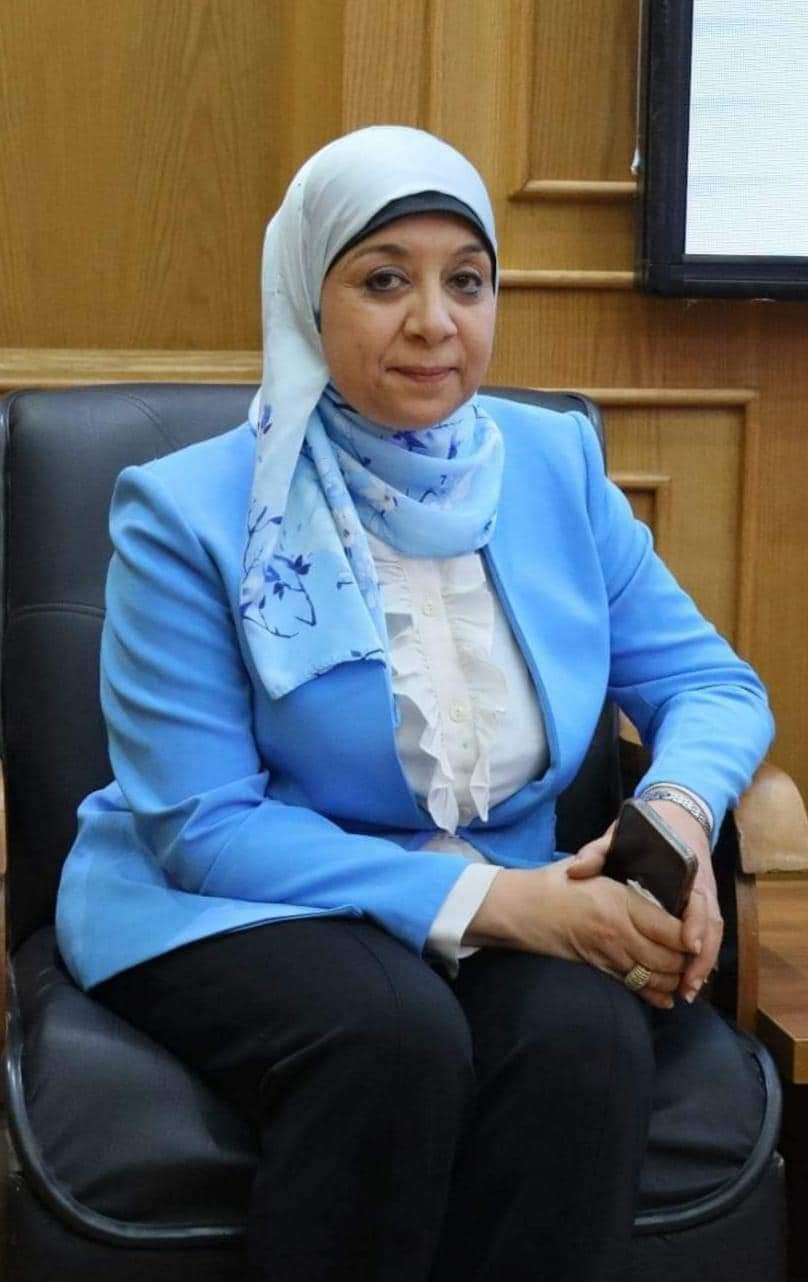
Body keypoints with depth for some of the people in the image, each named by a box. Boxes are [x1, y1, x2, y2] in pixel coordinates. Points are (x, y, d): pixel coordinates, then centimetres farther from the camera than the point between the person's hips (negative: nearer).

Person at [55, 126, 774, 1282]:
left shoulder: (557, 466, 1)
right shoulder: (191, 513, -12)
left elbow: (707, 680, 6)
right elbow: (204, 826, -15)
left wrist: (679, 812, -19)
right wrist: (481, 900, -25)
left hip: (512, 899, 3)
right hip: (231, 905, -3)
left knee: (587, 1032, -30)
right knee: (395, 1035, -35)